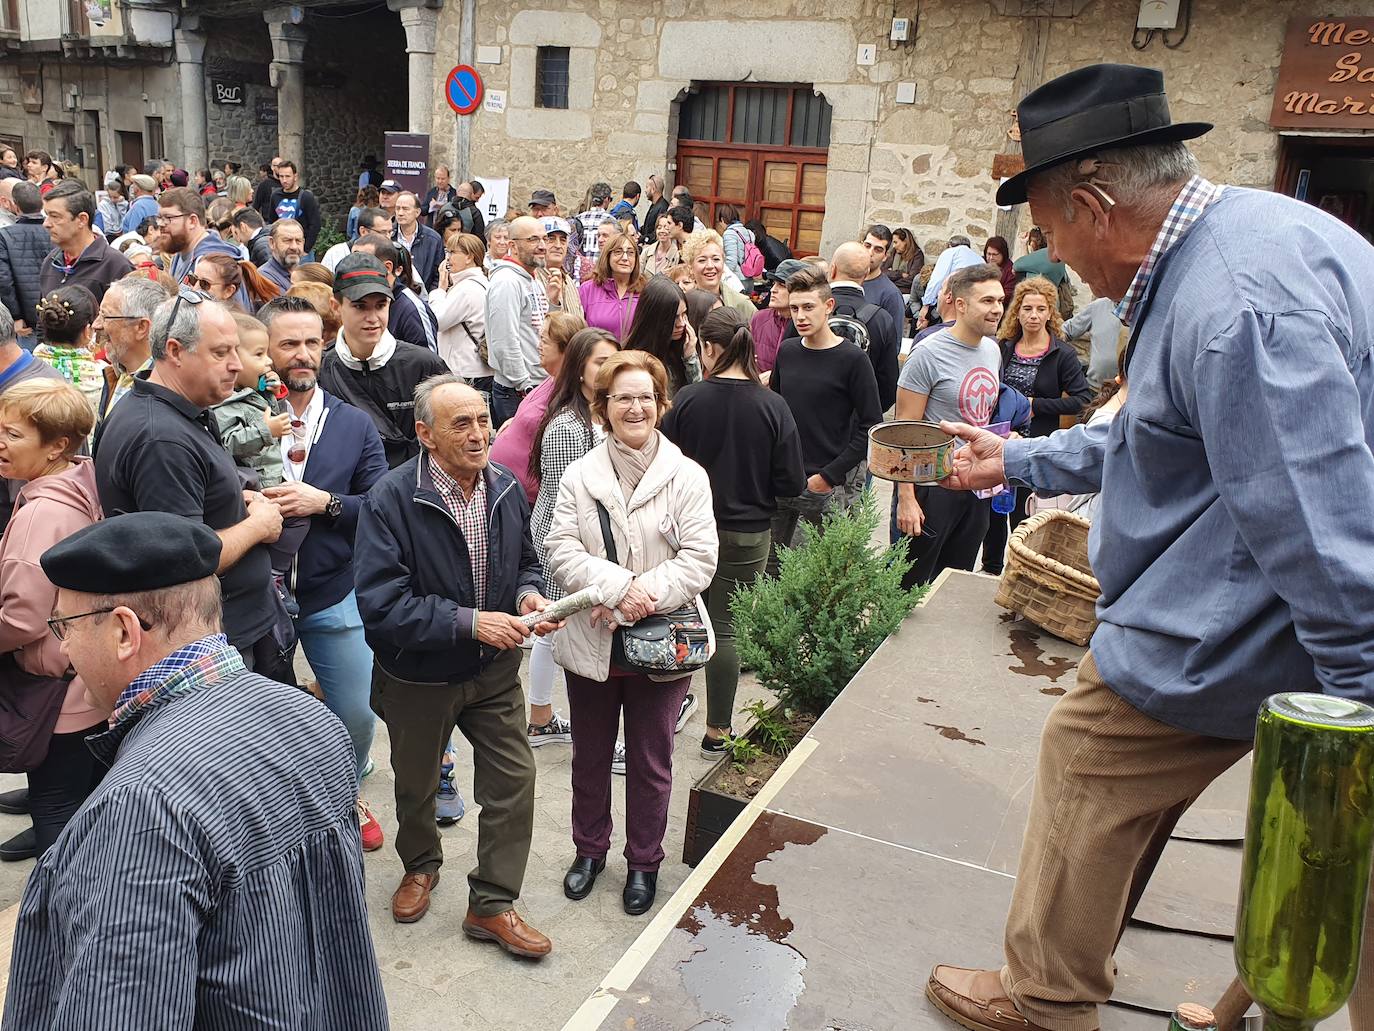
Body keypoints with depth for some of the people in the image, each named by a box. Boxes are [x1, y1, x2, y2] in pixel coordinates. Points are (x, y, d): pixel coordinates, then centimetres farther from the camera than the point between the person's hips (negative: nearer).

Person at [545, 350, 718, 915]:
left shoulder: (687, 476, -6)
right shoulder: (579, 476, -1)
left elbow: (700, 558, -11)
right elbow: (560, 551, -9)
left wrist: (646, 595, -22)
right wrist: (619, 587, -23)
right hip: (590, 642, 2)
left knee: (650, 762, 13)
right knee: (591, 755, 19)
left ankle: (644, 862, 33)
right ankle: (589, 849, 41)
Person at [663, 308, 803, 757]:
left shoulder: (686, 399, -13)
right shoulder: (773, 407, -13)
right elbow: (791, 484, -10)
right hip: (745, 534, -1)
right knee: (725, 628, 8)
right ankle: (717, 732, 17)